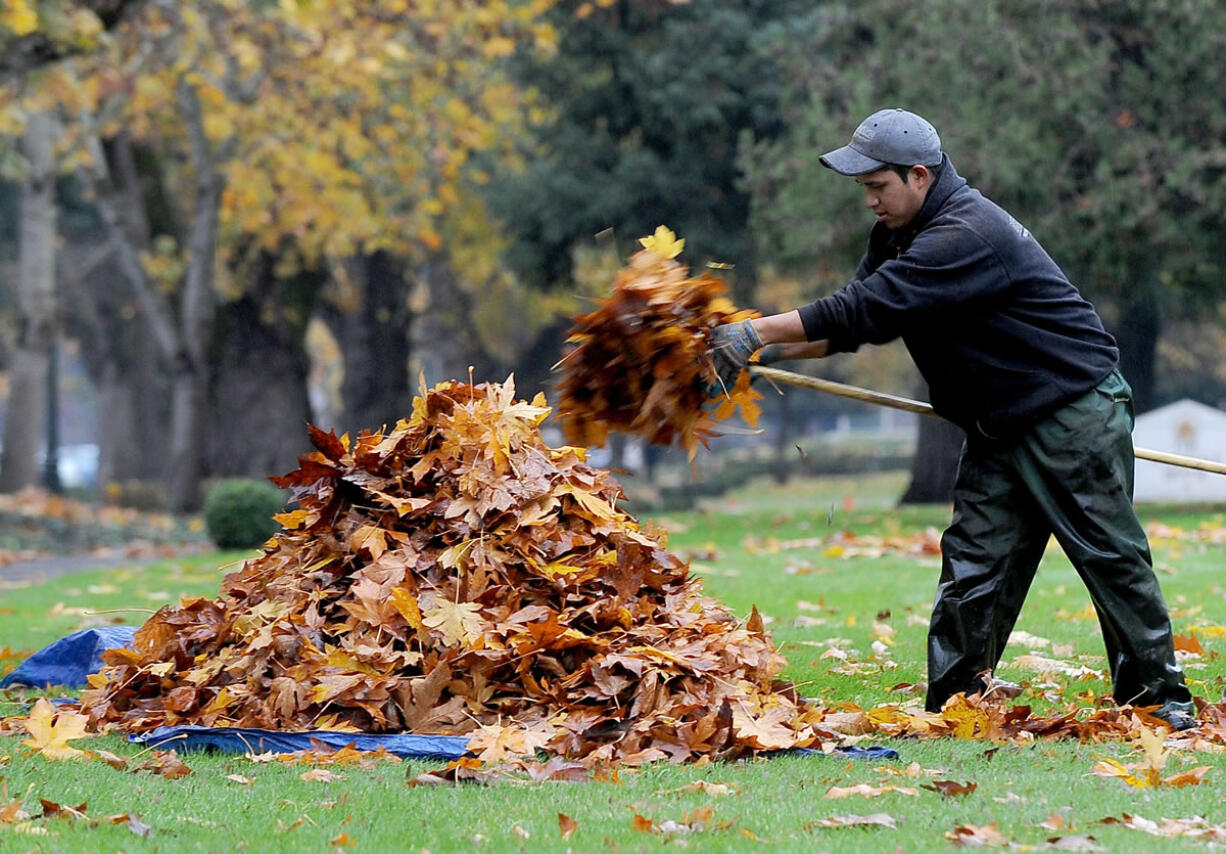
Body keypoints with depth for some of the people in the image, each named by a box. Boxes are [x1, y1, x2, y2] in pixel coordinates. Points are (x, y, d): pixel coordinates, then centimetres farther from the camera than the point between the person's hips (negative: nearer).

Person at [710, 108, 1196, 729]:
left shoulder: (967, 234, -25)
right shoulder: (901, 233, 7)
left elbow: (867, 309, -30)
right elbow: (852, 323, 8)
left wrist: (758, 332, -27)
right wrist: (770, 349, -7)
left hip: (1074, 415, -9)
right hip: (998, 431, 9)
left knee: (1110, 555, -2)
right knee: (973, 560, 2)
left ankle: (1159, 693, 9)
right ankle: (951, 706, 3)